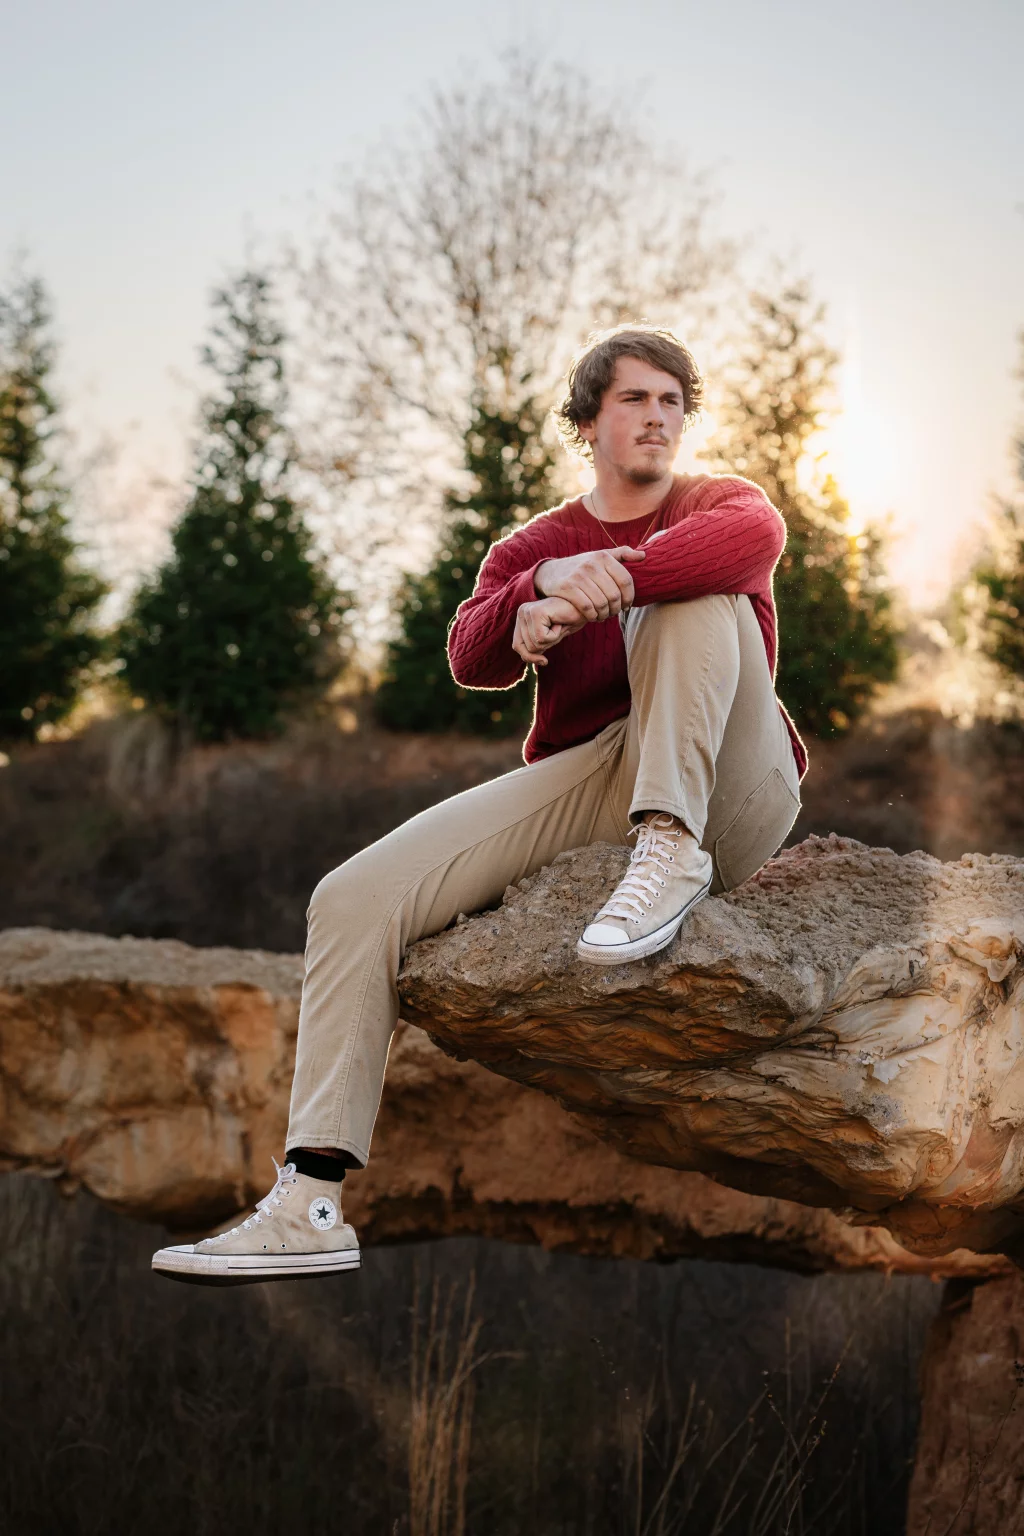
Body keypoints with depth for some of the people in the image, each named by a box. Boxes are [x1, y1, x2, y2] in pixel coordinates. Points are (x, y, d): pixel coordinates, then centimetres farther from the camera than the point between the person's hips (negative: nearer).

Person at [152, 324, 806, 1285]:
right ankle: (310, 1204, -22)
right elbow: (471, 661, -2)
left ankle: (673, 856, -32)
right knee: (356, 898, -15)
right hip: (579, 784, 3)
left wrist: (596, 586, -23)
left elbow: (759, 535, -17)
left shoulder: (717, 504, 12)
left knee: (691, 593, -23)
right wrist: (540, 589, -23)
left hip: (725, 799, -3)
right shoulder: (531, 550, 20)